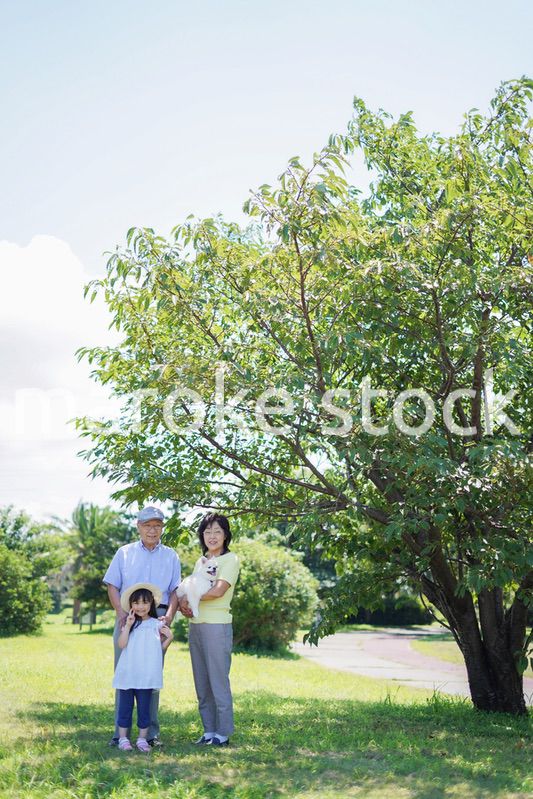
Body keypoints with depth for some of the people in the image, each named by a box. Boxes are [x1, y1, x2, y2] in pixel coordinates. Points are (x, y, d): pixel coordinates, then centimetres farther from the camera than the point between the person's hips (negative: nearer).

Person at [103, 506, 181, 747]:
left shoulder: (170, 556, 14)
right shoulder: (124, 553, 11)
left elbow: (175, 590, 10)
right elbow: (112, 586, 6)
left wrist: (169, 615, -7)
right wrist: (121, 614, -8)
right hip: (128, 616, 0)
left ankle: (151, 732, 9)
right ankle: (121, 732, 6)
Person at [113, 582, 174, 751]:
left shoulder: (157, 624, 6)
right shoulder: (129, 623, 4)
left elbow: (161, 648, 9)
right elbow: (121, 644, -7)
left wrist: (169, 637, -7)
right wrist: (128, 625, -13)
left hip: (147, 675, 0)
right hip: (127, 674, 0)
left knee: (144, 707, 6)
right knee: (125, 706, 6)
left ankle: (142, 739, 16)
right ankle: (123, 738, 17)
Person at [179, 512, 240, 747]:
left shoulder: (230, 559, -5)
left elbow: (219, 590, -16)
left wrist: (188, 599, -8)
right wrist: (184, 604, -3)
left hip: (217, 625, -7)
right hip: (195, 625, 7)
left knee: (218, 681, -3)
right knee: (201, 683, 10)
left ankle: (222, 734, 6)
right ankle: (209, 731, 19)